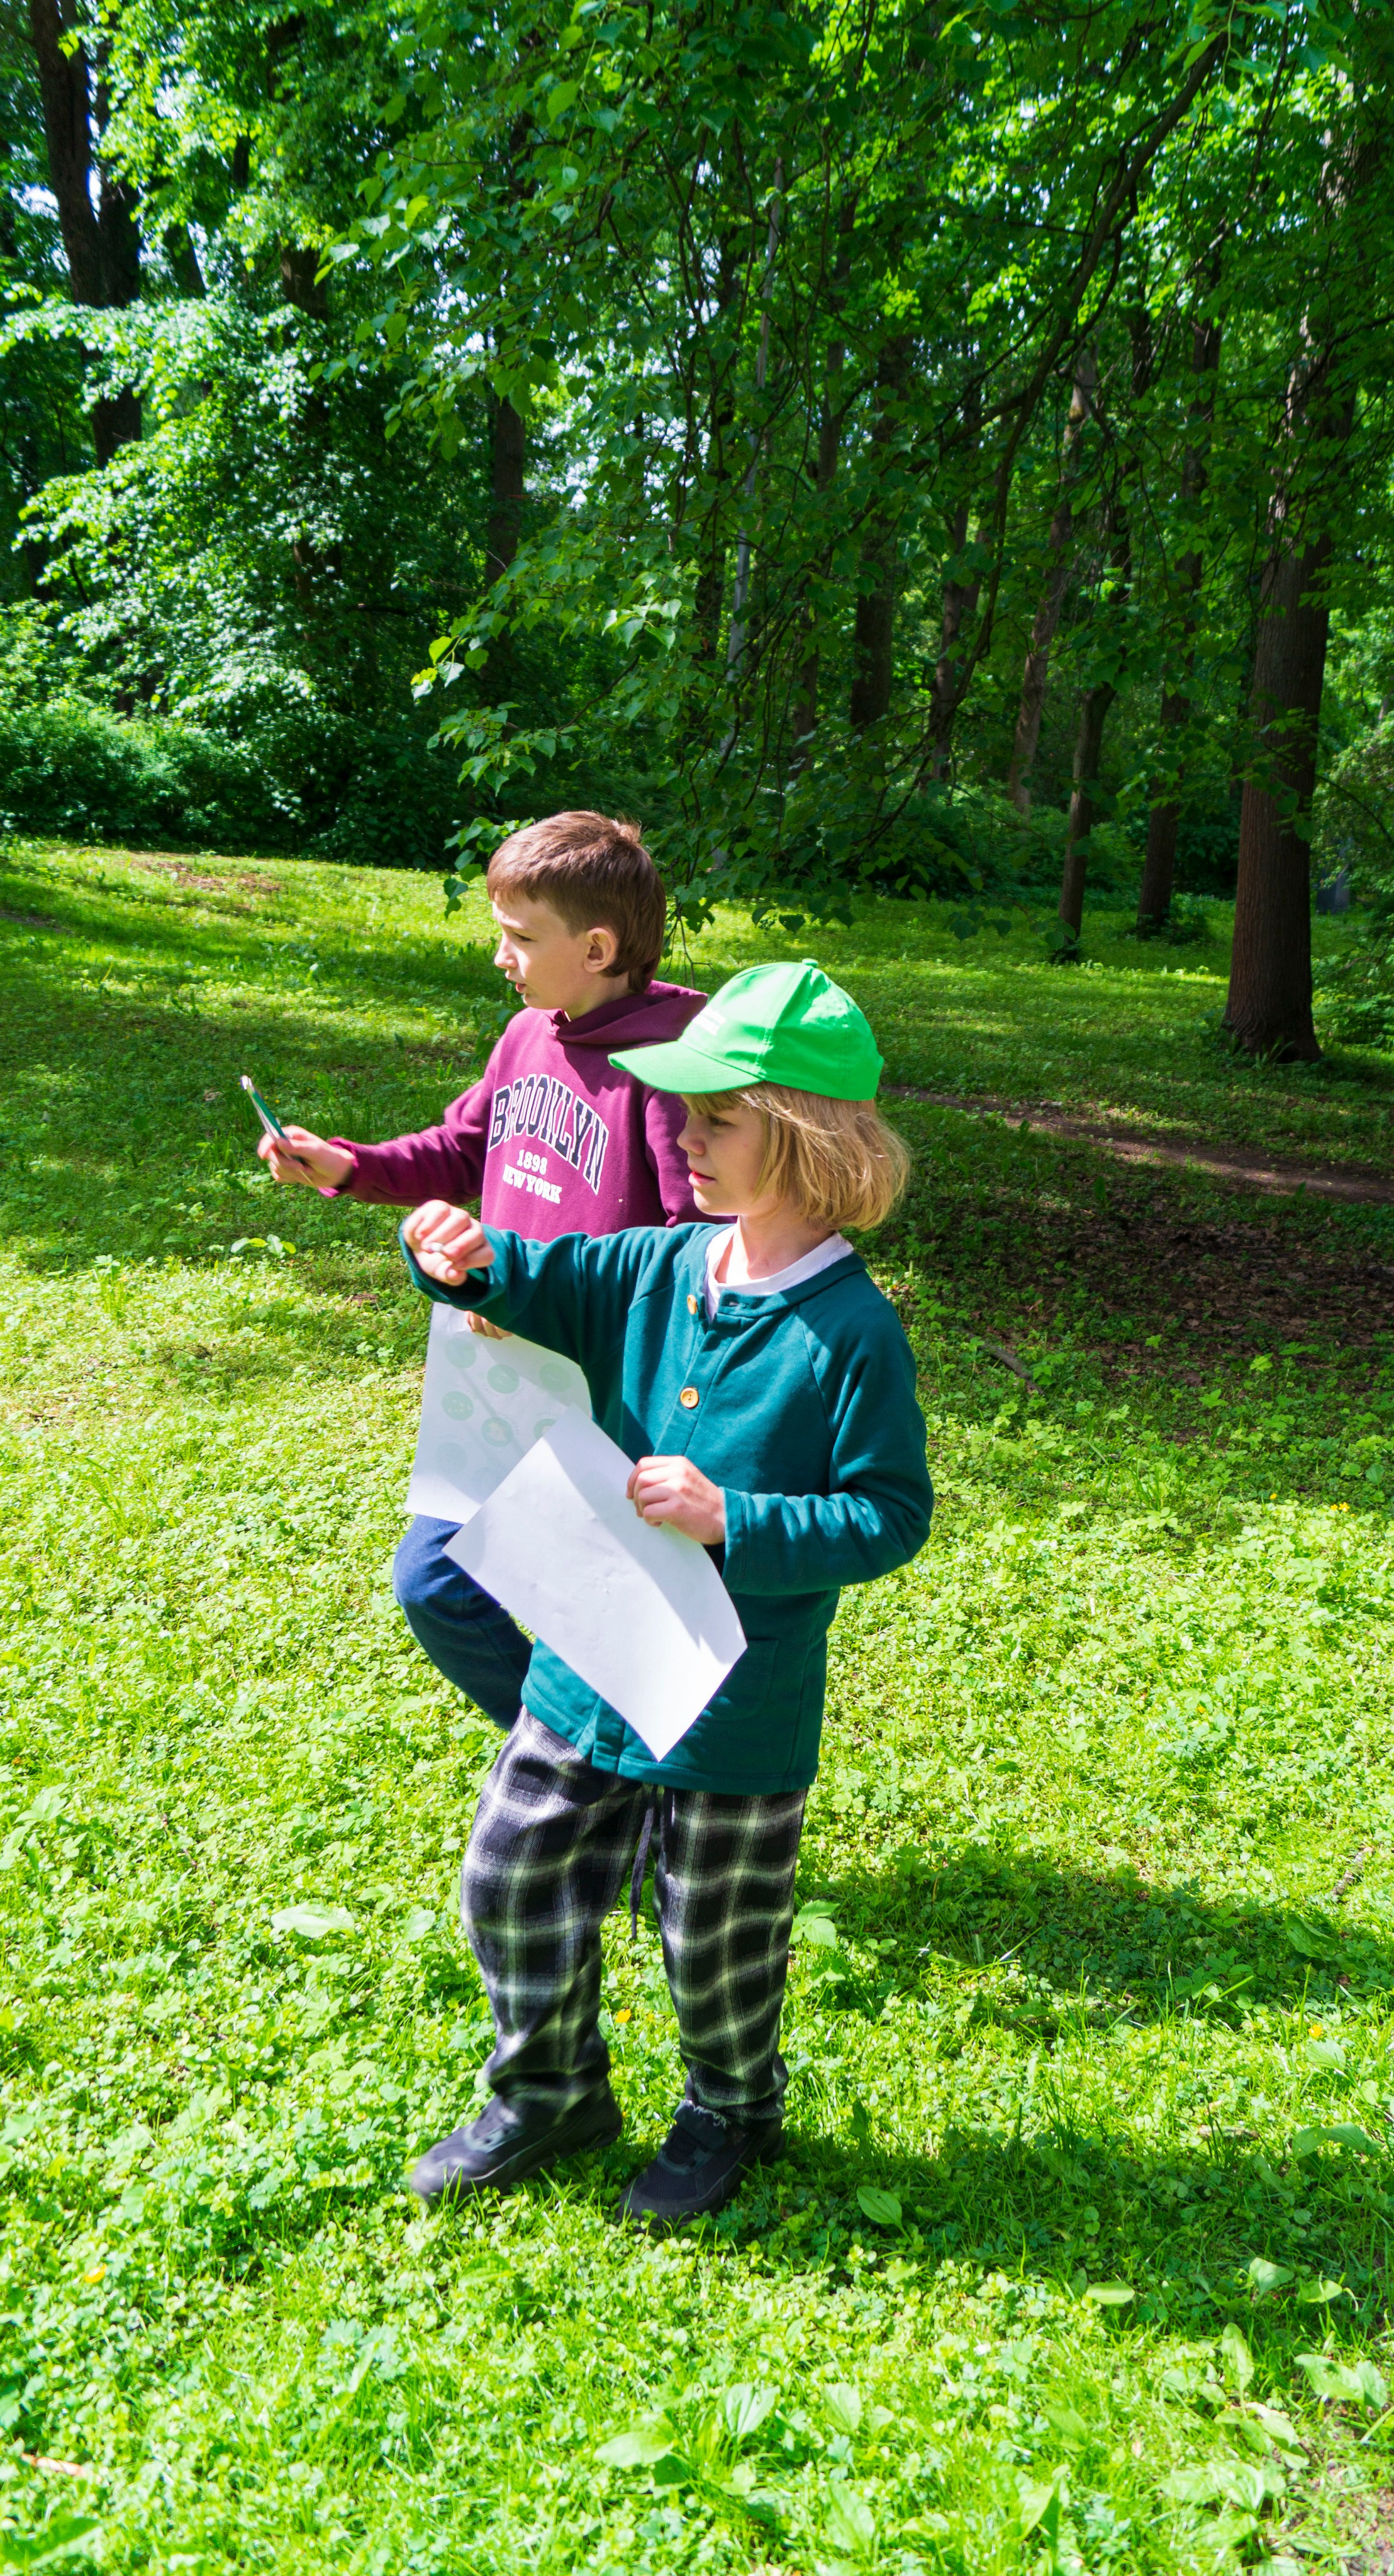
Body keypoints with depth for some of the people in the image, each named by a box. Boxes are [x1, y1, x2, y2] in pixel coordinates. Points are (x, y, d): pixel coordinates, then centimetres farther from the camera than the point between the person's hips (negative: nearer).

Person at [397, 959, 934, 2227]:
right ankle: (551, 2094, 41)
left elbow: (889, 1516, -17)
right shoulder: (660, 1269, -3)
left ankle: (731, 2111, 45)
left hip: (737, 1707, -6)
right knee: (514, 1883, 16)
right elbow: (541, 1280, 2)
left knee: (716, 1938, 15)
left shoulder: (853, 1331, -19)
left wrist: (733, 1521, -27)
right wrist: (467, 1259, -21)